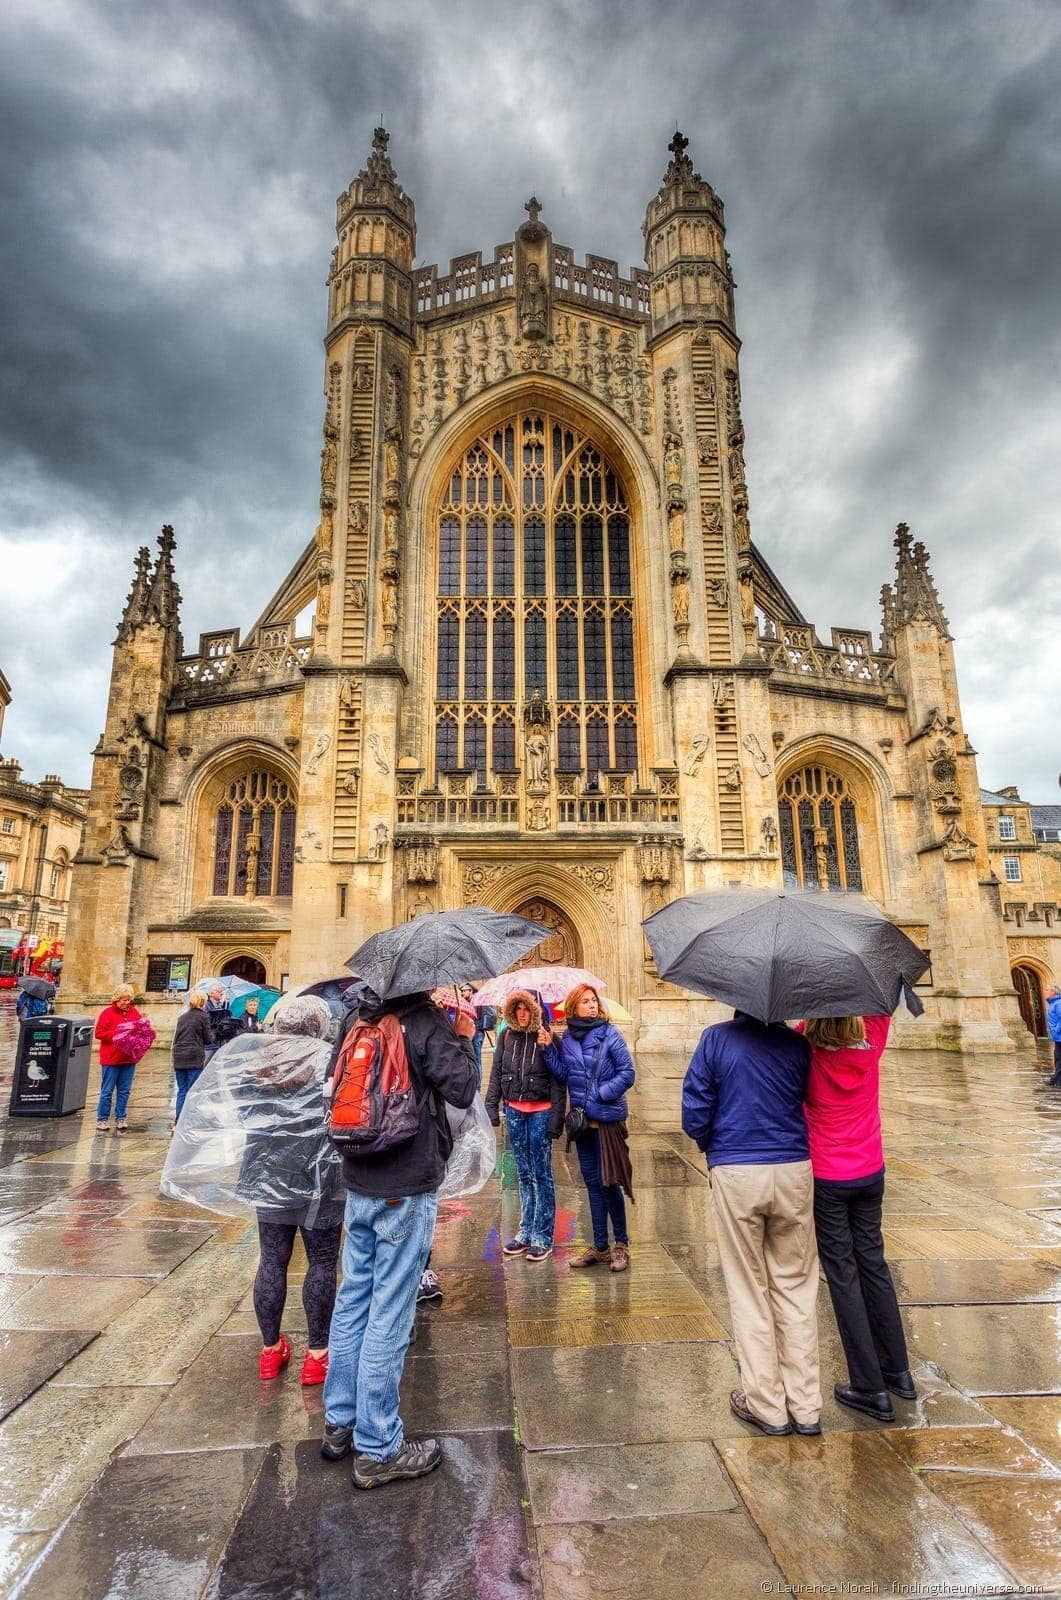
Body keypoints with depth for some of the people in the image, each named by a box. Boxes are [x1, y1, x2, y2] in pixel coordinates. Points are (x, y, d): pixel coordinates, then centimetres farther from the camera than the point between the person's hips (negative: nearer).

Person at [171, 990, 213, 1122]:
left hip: (179, 1057, 5)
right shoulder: (203, 1016, -5)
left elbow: (176, 1038, 15)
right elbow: (208, 1039, -1)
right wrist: (211, 1033, 18)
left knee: (181, 1090, 12)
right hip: (195, 1058, -5)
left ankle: (178, 1120, 12)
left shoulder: (182, 1017, 12)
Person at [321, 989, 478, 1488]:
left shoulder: (358, 1019, 3)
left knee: (353, 1300, 19)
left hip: (358, 1185, 7)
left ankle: (339, 1424, 33)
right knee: (388, 1315, 4)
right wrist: (464, 1038, -4)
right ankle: (377, 1449, 17)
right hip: (407, 1190, -6)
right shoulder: (428, 1023, -16)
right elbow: (462, 1090, -17)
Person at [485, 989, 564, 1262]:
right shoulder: (507, 1037, 4)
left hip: (540, 1112, -4)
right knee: (523, 1173, 14)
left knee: (541, 1173, 3)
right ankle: (525, 1232, 25)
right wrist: (491, 1107, 1)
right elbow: (496, 1074, 8)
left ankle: (543, 1237, 13)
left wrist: (556, 1116, -13)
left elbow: (557, 1080, -8)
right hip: (514, 1111, 4)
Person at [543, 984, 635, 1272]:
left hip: (608, 1118, -5)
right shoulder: (566, 1038, 4)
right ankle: (599, 1246, 26)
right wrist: (548, 1048, -10)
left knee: (609, 1182, 0)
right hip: (582, 1119, 5)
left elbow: (627, 1073, -11)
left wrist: (599, 1094, -15)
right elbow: (562, 1074, 0)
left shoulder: (610, 1034, -10)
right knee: (592, 1183, 14)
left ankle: (621, 1243, 20)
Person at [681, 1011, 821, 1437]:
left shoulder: (716, 1038, -8)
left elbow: (695, 1112, -7)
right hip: (794, 1172, 2)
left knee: (749, 1290, 13)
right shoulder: (797, 1043, -2)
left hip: (735, 1176, -2)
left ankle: (766, 1406, 22)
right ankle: (805, 1406, 25)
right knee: (796, 1286, 16)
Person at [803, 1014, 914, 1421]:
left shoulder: (807, 1044, -21)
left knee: (842, 1273, 7)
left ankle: (870, 1387, 14)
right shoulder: (873, 1035, -11)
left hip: (825, 1177, -4)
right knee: (873, 1263, 19)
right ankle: (898, 1371, 31)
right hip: (870, 1172, 4)